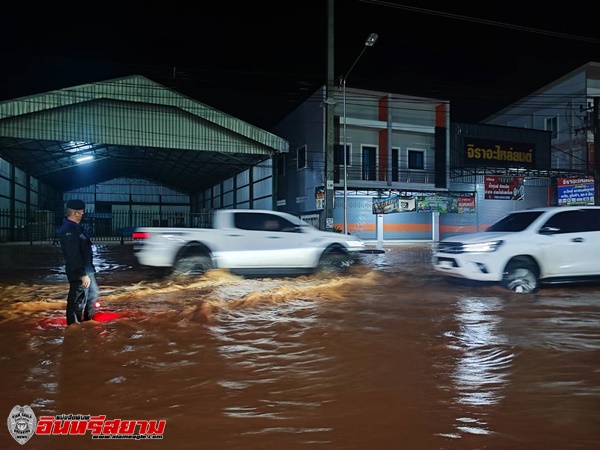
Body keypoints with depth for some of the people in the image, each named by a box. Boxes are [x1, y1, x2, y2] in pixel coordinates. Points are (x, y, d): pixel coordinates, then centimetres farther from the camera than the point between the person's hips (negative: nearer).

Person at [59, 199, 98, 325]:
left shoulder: (76, 227, 11)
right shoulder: (69, 230, -20)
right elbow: (74, 256, -25)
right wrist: (83, 274, -26)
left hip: (87, 269, 11)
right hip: (79, 273, -11)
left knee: (93, 294, 24)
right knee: (78, 302, 0)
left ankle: (88, 321, 40)